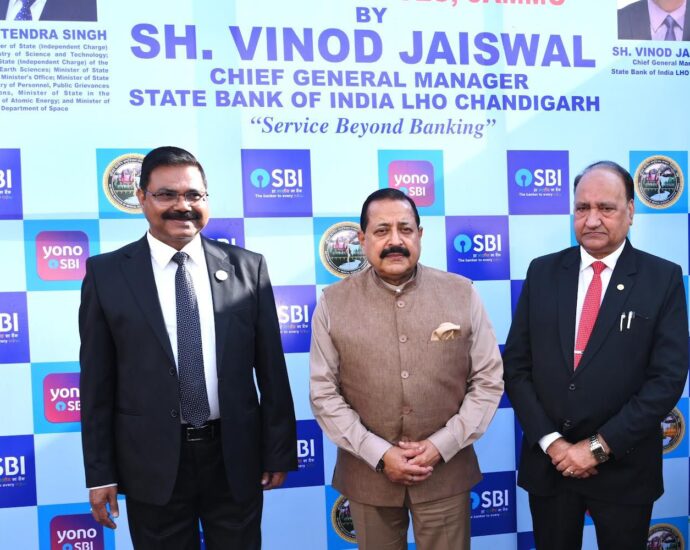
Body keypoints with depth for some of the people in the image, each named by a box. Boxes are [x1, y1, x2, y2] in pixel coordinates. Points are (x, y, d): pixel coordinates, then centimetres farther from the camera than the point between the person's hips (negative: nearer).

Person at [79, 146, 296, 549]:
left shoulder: (248, 267, -1)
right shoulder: (107, 273, -3)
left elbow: (271, 368, 1)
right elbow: (97, 381, -1)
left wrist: (279, 452, 2)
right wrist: (100, 472, -1)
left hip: (235, 456, 1)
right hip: (151, 461, -1)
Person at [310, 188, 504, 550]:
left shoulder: (462, 293, -2)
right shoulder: (334, 302, -3)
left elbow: (488, 380, -1)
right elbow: (324, 394, -3)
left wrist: (442, 445, -10)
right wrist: (379, 454, -11)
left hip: (446, 471, 0)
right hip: (368, 474, 0)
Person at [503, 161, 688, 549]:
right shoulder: (543, 272, 1)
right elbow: (516, 366, -1)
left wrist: (598, 447, -15)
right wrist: (551, 441, -10)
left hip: (623, 466, -1)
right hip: (548, 460, 2)